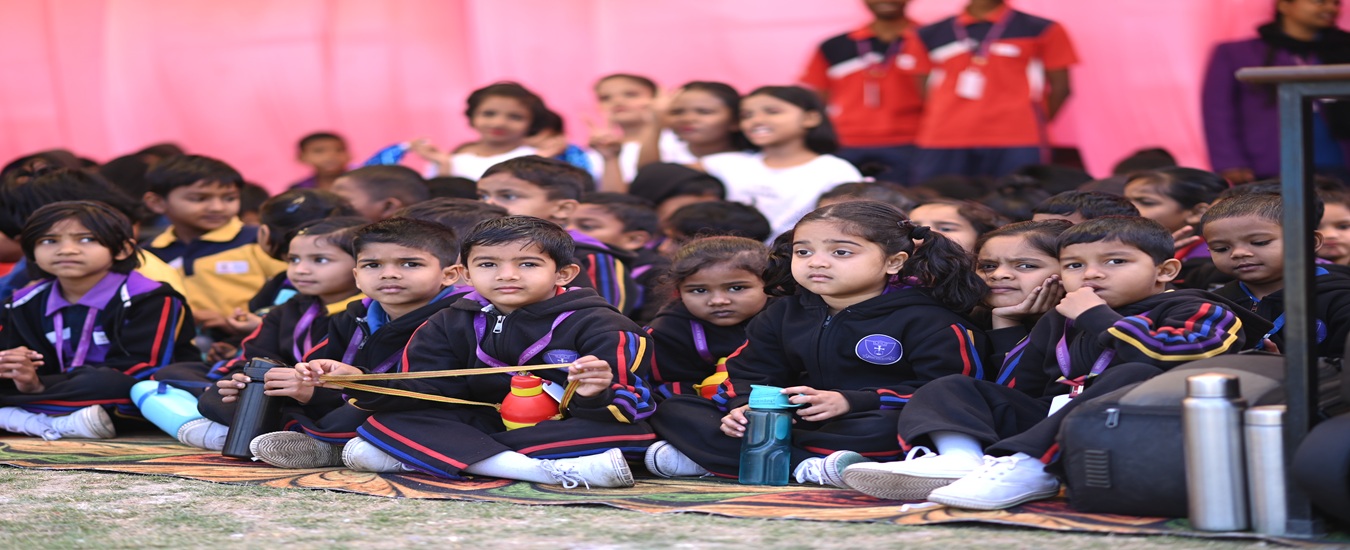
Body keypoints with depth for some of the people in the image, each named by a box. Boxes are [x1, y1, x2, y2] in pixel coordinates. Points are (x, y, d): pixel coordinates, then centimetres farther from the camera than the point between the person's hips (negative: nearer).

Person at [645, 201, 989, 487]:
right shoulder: (783, 315, 12)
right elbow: (748, 374, 15)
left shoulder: (924, 320, -6)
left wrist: (850, 401, -23)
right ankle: (806, 468, -27)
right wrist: (744, 407, -12)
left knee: (882, 428, -43)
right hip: (796, 420, 6)